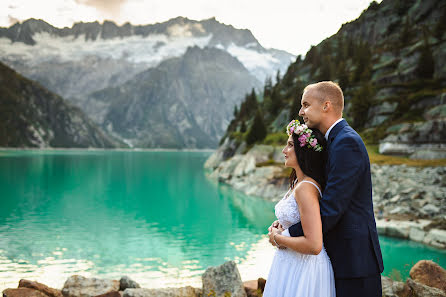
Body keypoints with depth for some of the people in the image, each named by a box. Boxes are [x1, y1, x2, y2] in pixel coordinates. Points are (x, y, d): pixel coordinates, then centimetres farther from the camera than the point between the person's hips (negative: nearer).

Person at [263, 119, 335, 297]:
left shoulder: (306, 188, -23)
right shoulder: (297, 182, 6)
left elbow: (314, 245, -29)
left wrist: (277, 239, -17)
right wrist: (279, 227, 6)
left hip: (304, 269, -9)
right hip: (290, 265, 9)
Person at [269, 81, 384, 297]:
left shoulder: (347, 143, -18)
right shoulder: (336, 140, 13)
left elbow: (331, 209, -23)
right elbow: (325, 200, 13)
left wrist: (287, 235, -15)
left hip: (354, 263, -9)